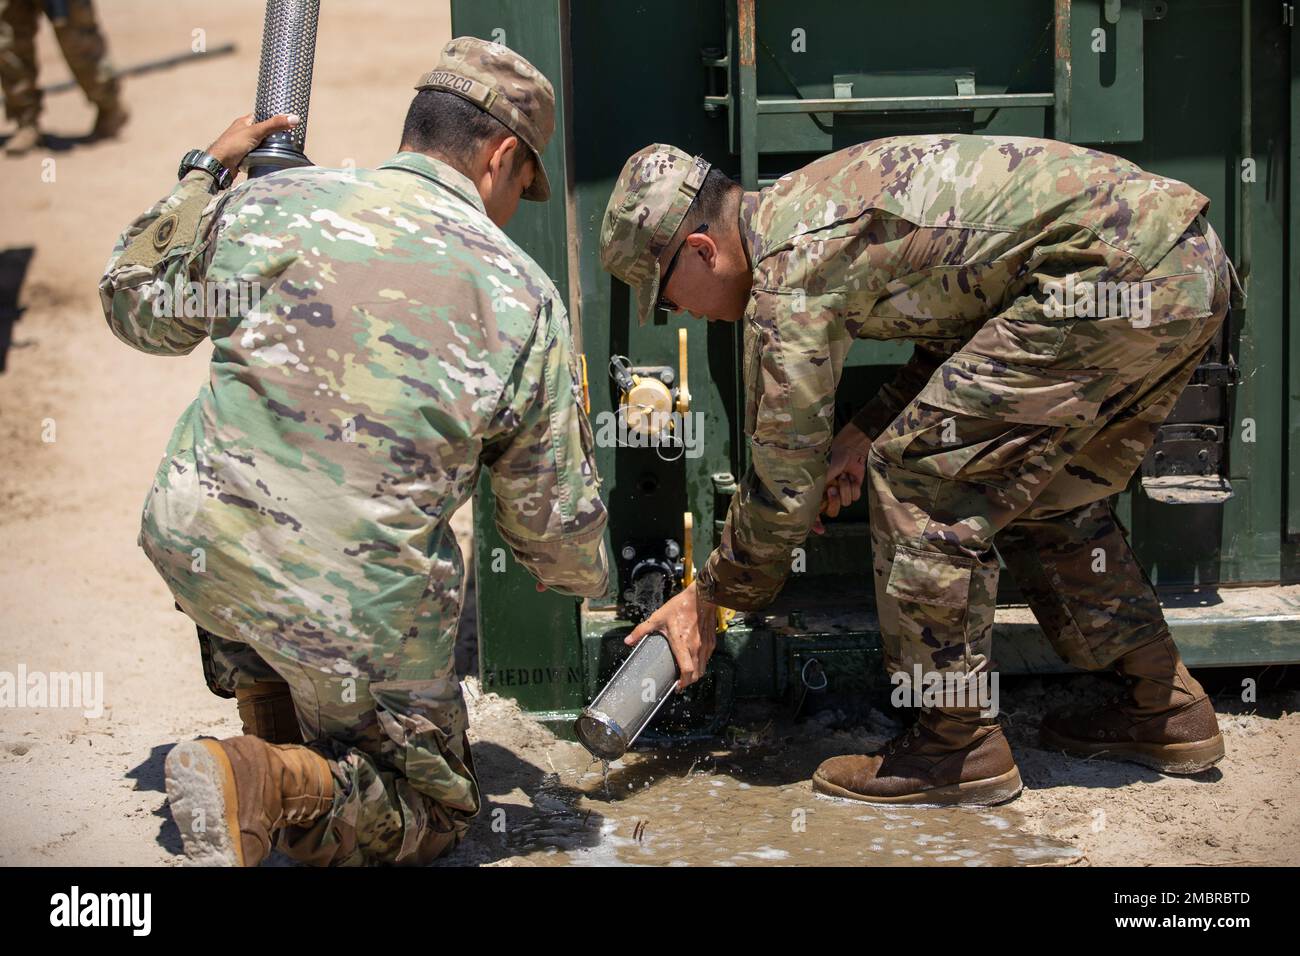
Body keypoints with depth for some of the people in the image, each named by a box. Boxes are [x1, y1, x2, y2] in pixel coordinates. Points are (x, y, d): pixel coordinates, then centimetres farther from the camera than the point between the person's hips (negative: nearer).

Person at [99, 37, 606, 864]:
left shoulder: (273, 204, -3)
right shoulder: (524, 299, -6)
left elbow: (139, 310, 16)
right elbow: (555, 522, 2)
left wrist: (205, 173, 27)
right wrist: (588, 578, 26)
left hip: (193, 542, 4)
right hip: (358, 607, -3)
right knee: (432, 813, 18)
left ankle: (272, 726, 29)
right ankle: (276, 787, -12)